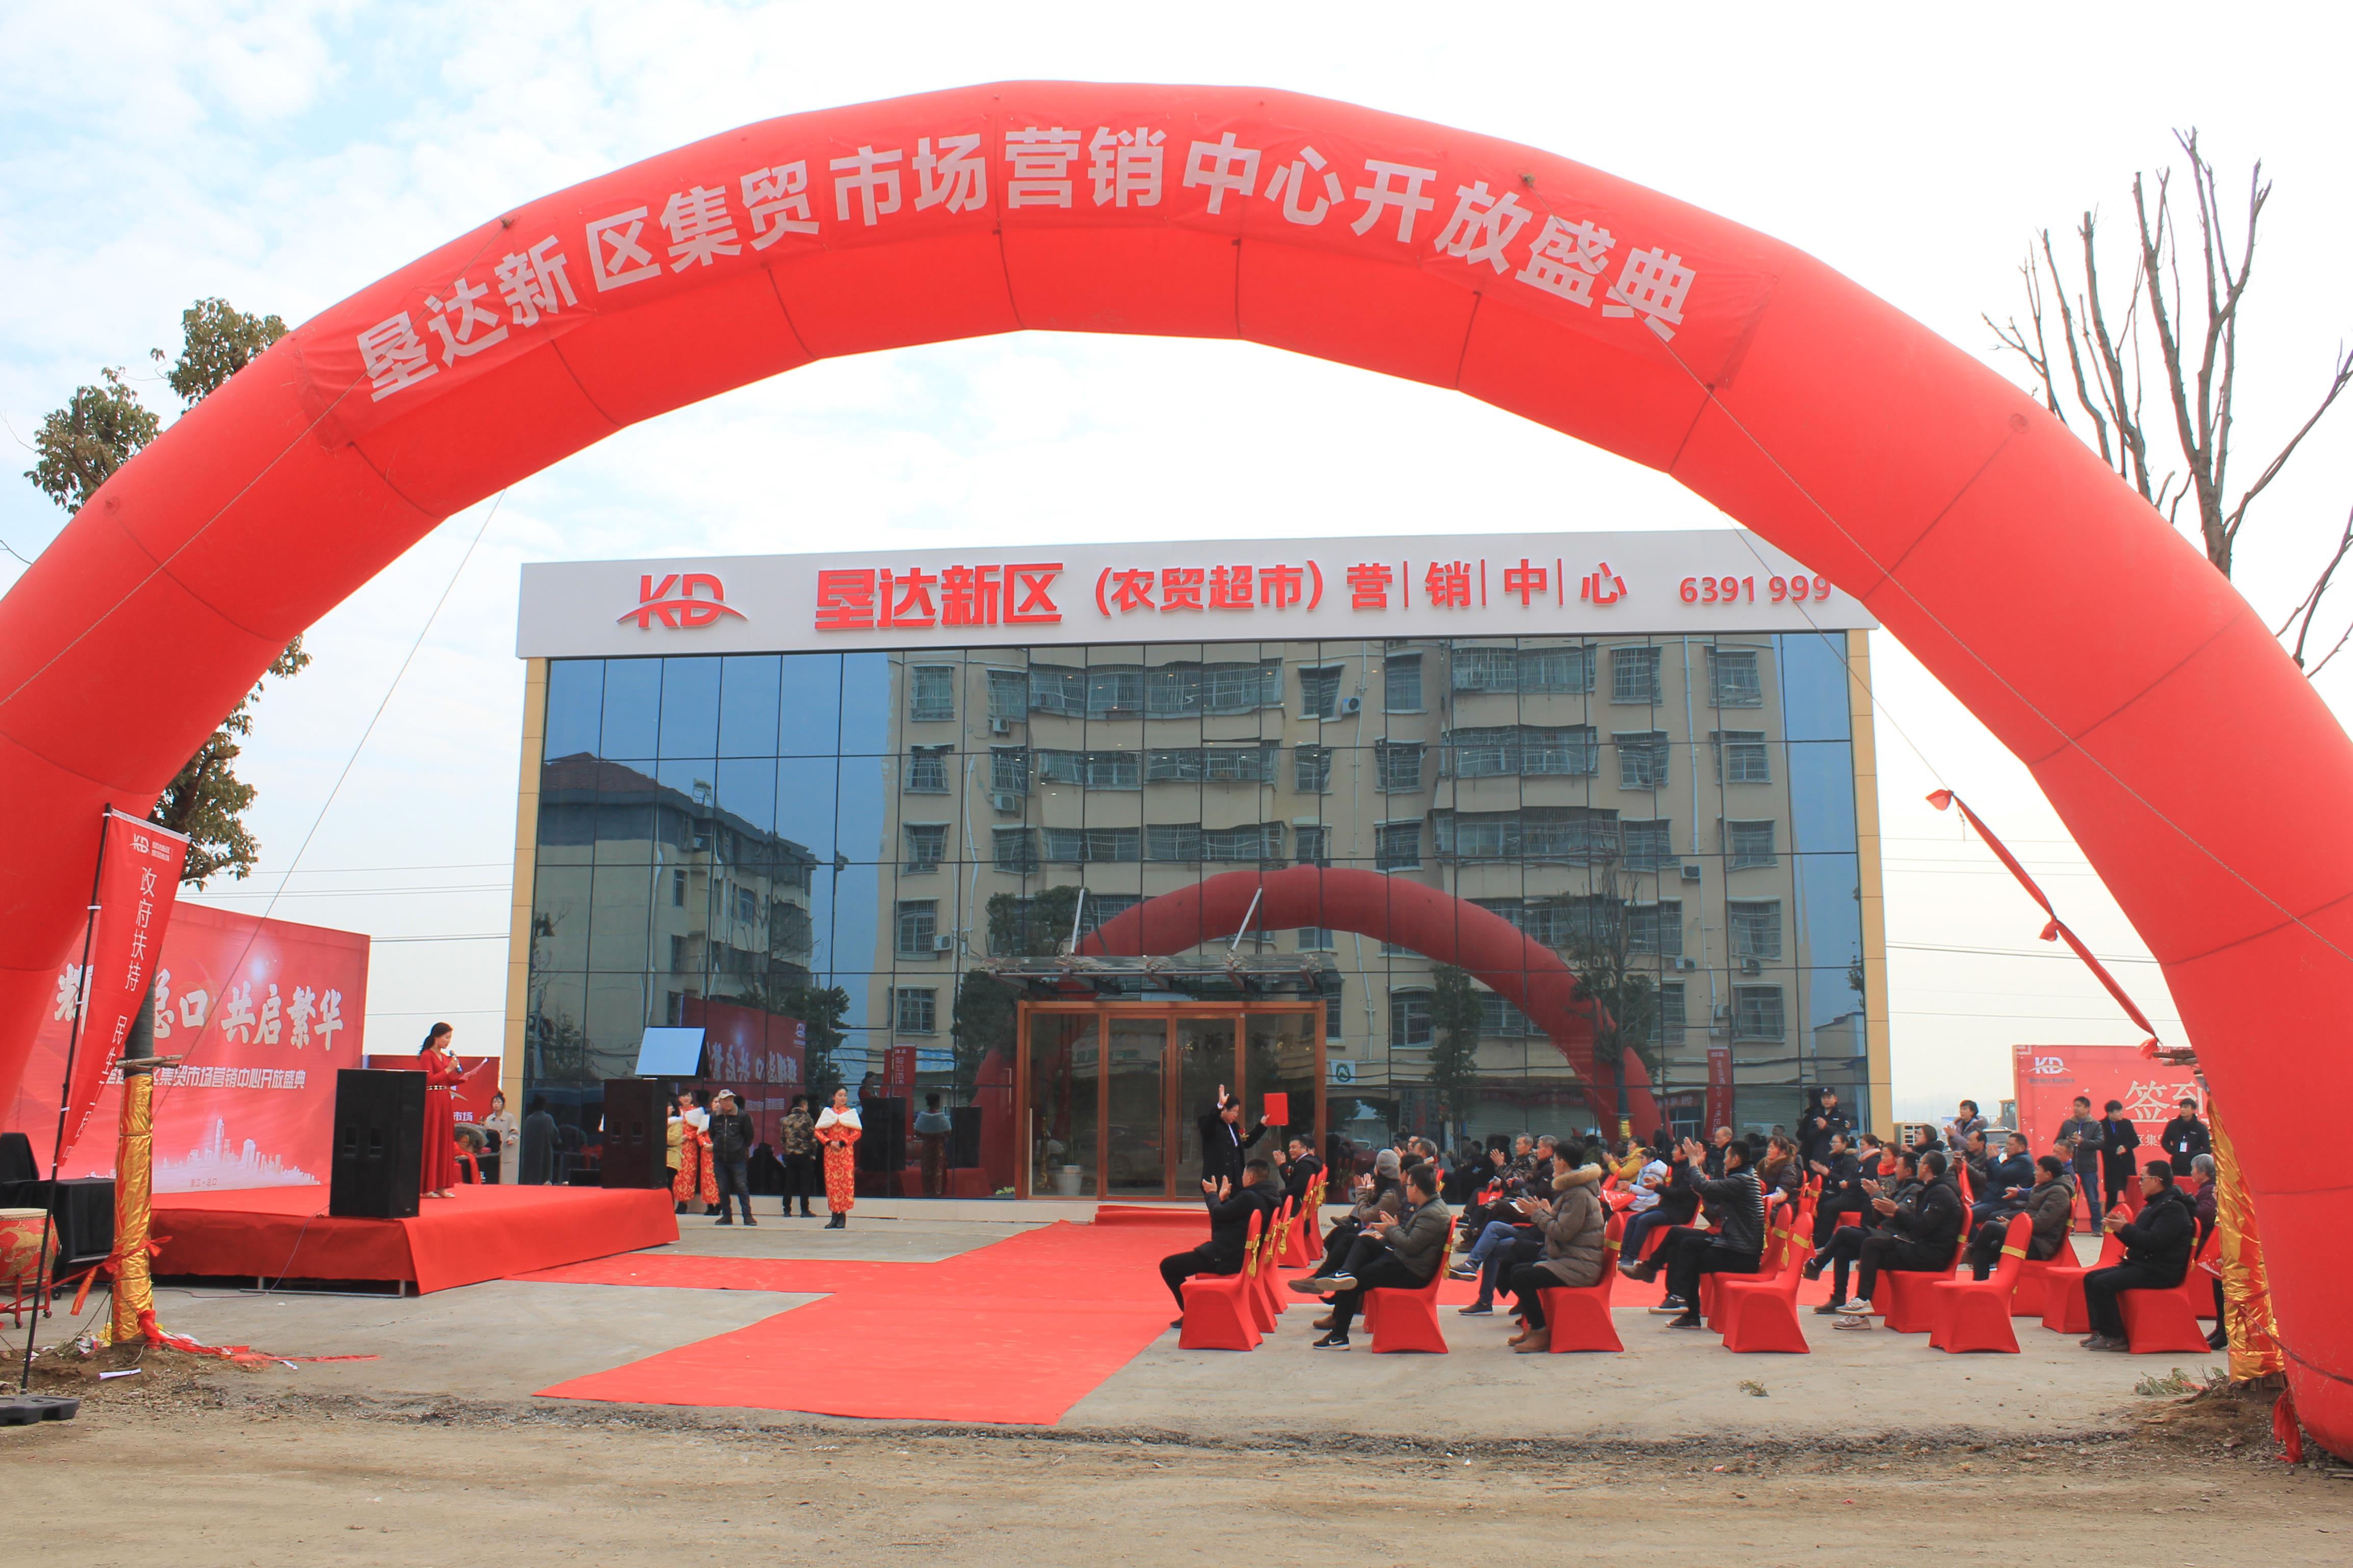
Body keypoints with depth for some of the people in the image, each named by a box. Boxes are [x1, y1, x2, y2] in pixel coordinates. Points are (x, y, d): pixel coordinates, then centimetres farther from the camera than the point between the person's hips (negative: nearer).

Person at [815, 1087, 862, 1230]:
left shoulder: (851, 1113, 8)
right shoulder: (827, 1112, 11)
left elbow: (857, 1132, 0)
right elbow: (818, 1131, 6)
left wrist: (842, 1143, -10)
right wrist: (829, 1143, -9)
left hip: (846, 1152, -2)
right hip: (830, 1152, 2)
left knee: (845, 1181, -7)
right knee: (831, 1182, -1)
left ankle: (843, 1215, -4)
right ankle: (835, 1215, 3)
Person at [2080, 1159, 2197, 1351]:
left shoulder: (2173, 1208, -15)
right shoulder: (2154, 1204, 20)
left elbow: (2155, 1241, -27)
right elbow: (2138, 1240, 22)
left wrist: (2125, 1228, -16)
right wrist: (2119, 1229, 5)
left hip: (2159, 1273, -11)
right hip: (2141, 1264, 11)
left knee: (2102, 1283, -24)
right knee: (2091, 1278, 4)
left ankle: (2115, 1337, -15)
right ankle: (2099, 1330, 2)